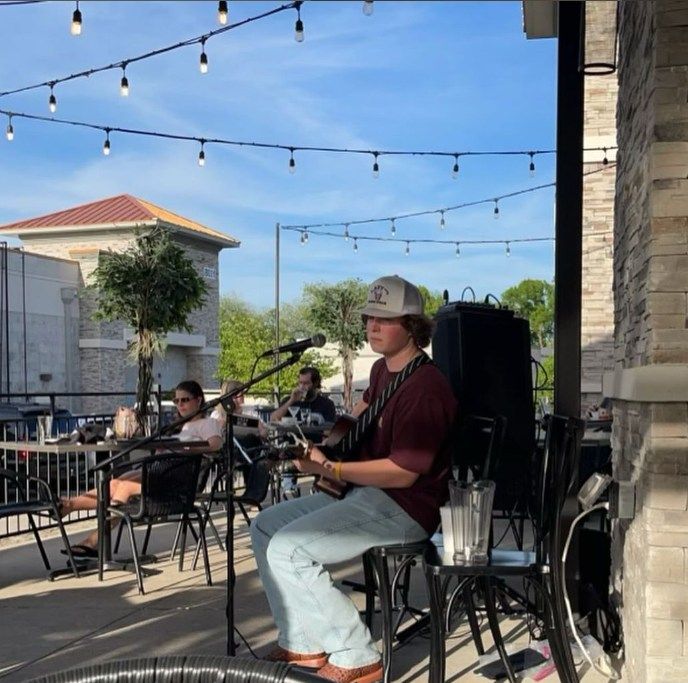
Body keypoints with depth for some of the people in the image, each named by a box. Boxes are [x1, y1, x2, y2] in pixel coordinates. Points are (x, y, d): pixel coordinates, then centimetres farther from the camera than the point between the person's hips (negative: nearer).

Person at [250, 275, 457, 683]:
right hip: (364, 493, 11)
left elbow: (403, 472, -26)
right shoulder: (383, 369, 9)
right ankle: (303, 645, 10)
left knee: (288, 551, -22)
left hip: (405, 508, -11)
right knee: (267, 527, 10)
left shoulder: (425, 388, -22)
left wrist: (329, 469, -25)